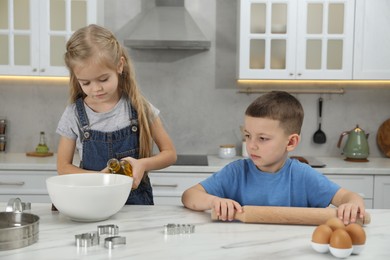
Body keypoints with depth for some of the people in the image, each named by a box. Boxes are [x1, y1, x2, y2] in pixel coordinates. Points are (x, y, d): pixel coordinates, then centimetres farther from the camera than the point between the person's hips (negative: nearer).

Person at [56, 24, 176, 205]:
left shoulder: (139, 107, -2)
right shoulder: (73, 115, -1)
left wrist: (143, 164, -15)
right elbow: (63, 167, 5)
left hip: (136, 202, -1)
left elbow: (170, 153, 4)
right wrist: (99, 177, -12)